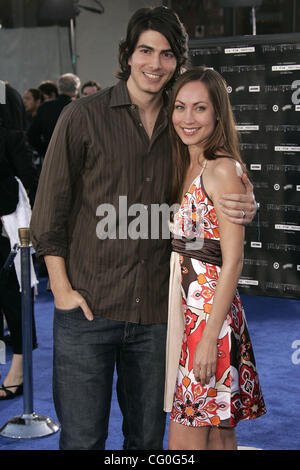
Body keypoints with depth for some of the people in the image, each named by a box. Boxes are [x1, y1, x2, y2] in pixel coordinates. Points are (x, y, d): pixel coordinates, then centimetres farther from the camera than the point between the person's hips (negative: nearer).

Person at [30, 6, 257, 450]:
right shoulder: (84, 116, -1)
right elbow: (50, 208, -1)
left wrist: (245, 206, -5)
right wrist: (62, 289, -7)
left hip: (155, 313, 4)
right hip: (88, 309, -3)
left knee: (148, 436, 13)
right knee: (83, 438, 0)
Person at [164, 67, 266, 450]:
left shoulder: (222, 169, -13)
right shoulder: (186, 166, 13)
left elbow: (233, 261, -17)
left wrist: (210, 336, -19)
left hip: (211, 313, -8)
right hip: (186, 310, 8)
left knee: (185, 442, -4)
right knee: (218, 436, 16)